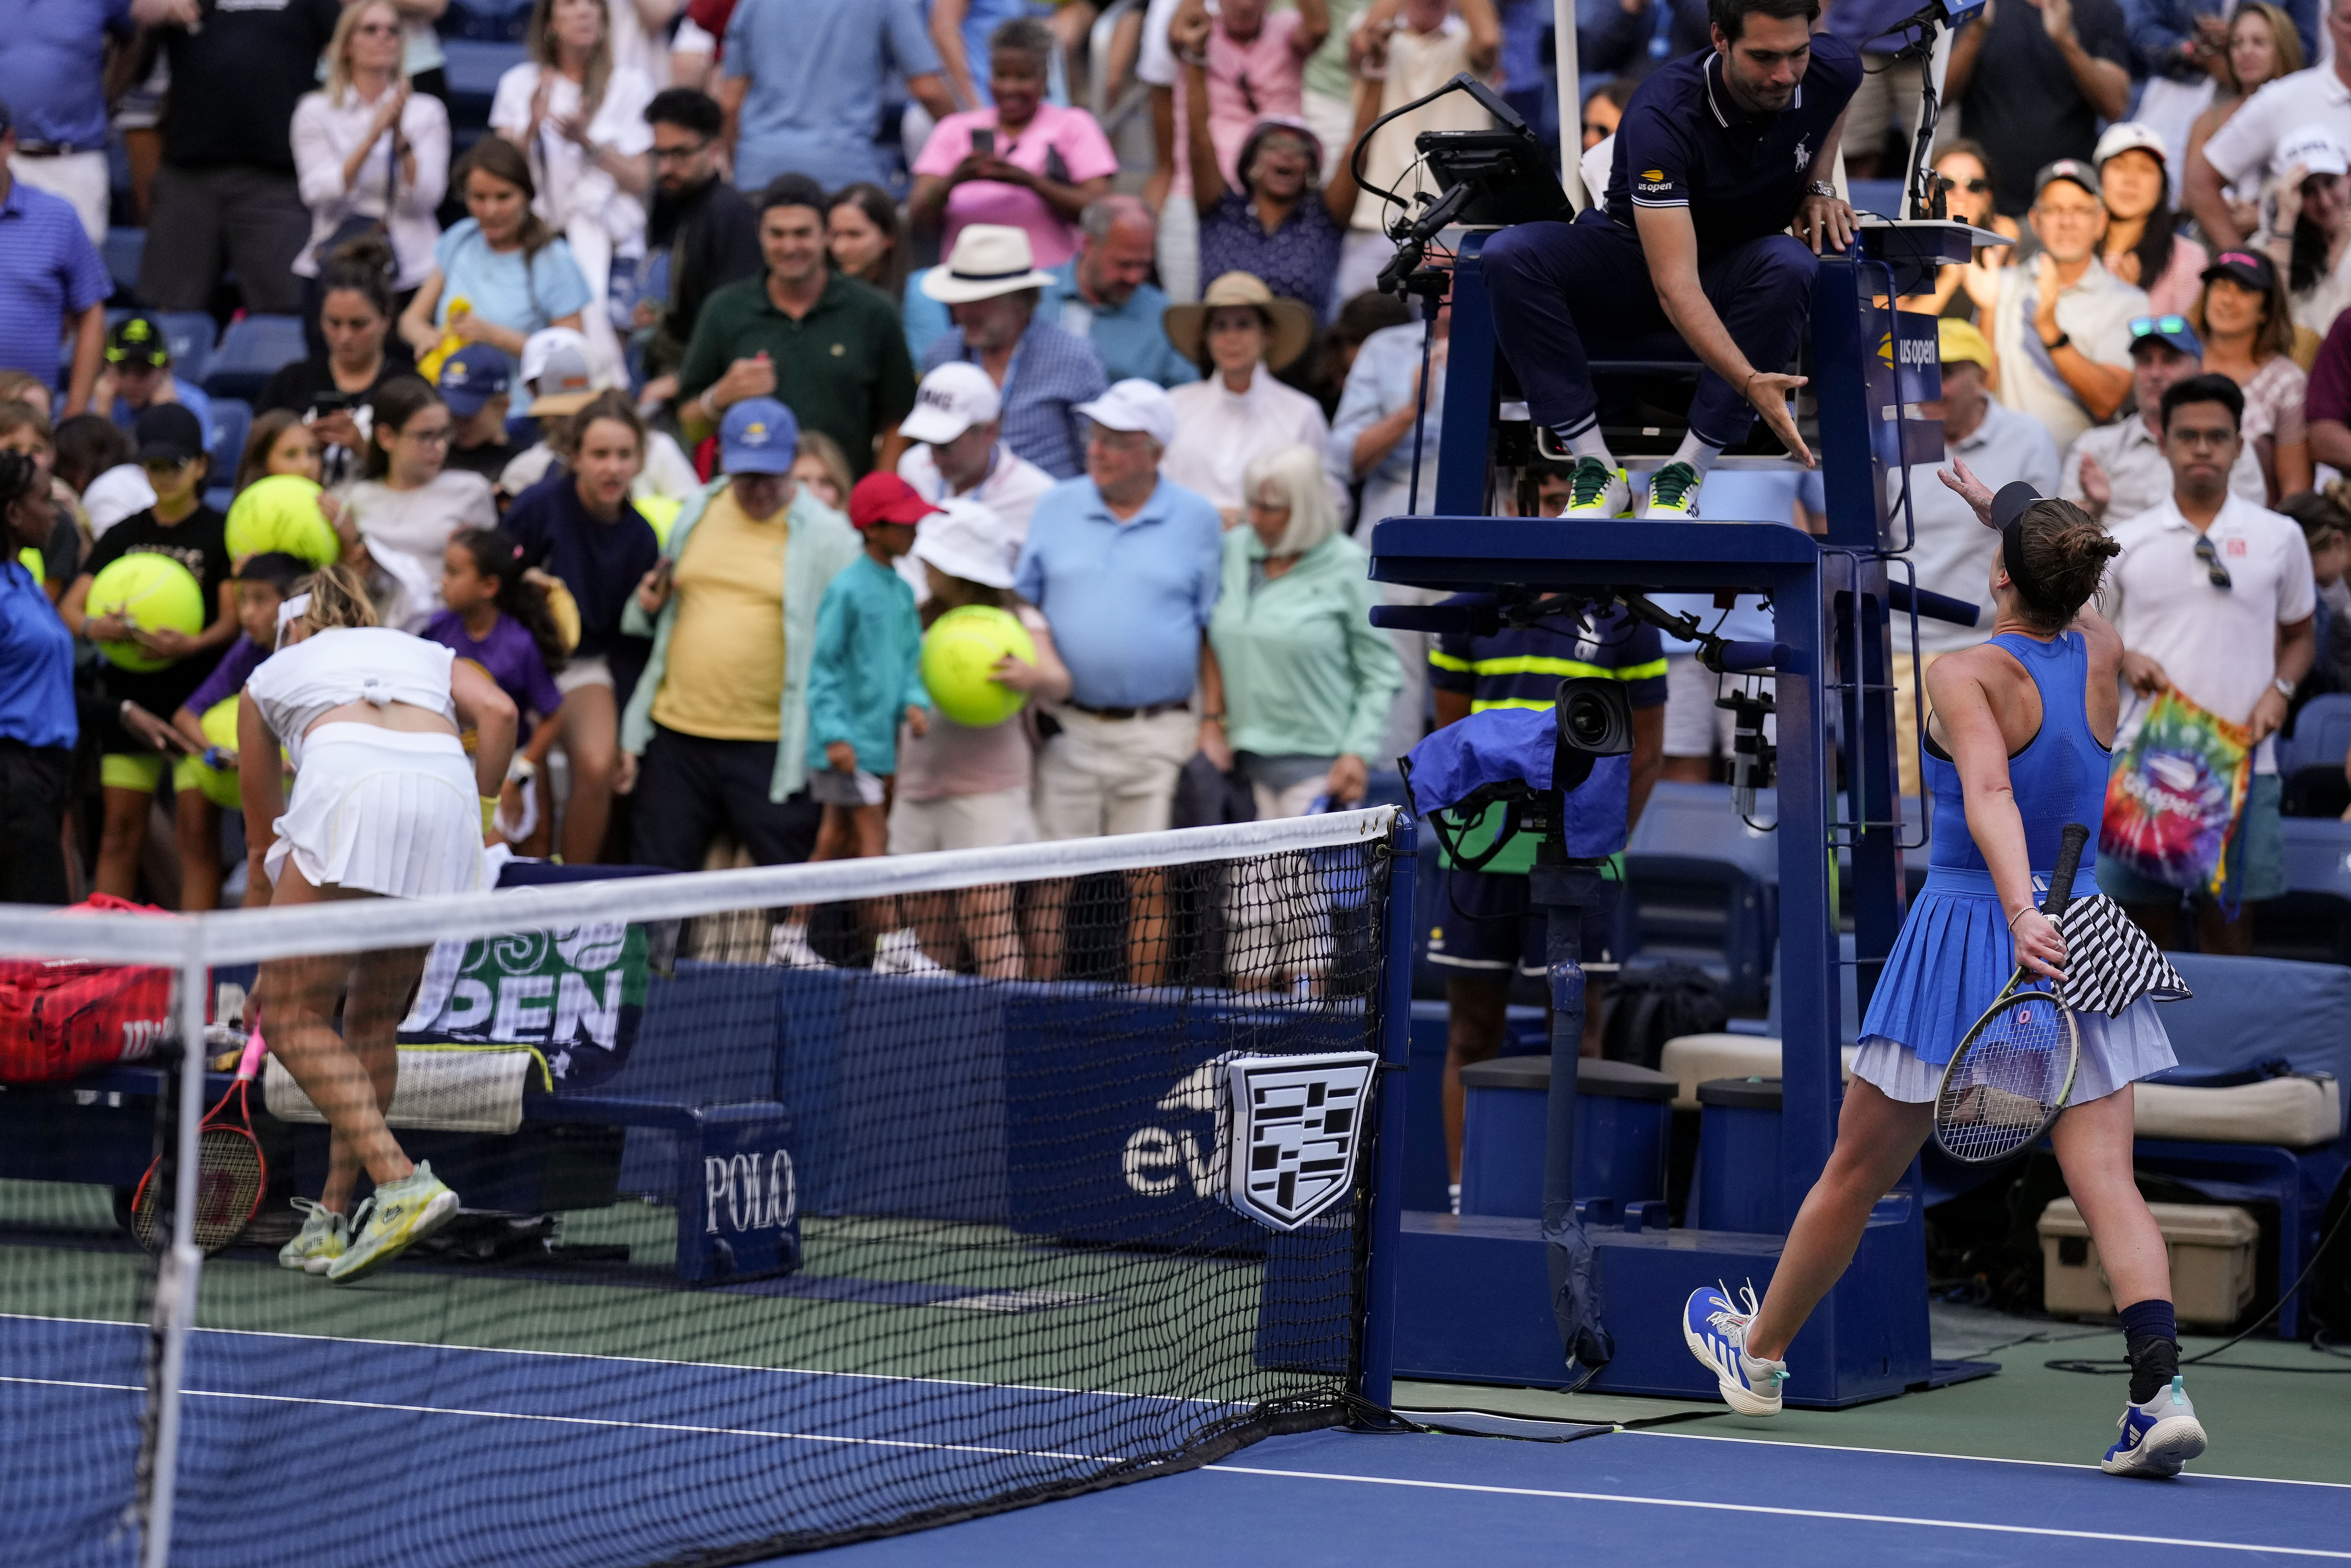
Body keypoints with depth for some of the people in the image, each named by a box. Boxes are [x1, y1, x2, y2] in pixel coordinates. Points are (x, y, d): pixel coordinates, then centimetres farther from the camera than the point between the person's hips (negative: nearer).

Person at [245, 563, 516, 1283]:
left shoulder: (272, 674, 33)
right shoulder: (430, 656, 35)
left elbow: (263, 825, 38)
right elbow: (498, 712, 11)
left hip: (348, 790, -3)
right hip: (445, 787, 3)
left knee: (293, 1015, 2)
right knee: (372, 1019, 18)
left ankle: (402, 1183, -16)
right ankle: (335, 1217, 16)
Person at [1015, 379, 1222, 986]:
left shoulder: (1198, 520, 4)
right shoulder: (1057, 509, 9)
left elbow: (1212, 630, 5)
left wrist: (1213, 719, -1)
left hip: (1159, 732, -2)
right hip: (1069, 726, 2)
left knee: (1149, 882, 0)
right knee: (1052, 876, 0)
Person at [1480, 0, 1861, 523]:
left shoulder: (1832, 71, -17)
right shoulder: (1661, 116, -32)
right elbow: (1675, 284, -39)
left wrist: (1818, 189, -4)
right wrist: (1750, 383, -51)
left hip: (1737, 272, 2)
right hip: (1636, 259, -2)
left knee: (1790, 265, -35)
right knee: (1511, 256, -31)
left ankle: (1686, 472, -27)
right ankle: (1595, 468, -26)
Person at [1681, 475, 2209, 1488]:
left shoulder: (1967, 677, -14)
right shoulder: (2102, 657, 2)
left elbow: (1990, 796, -31)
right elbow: (2067, 601, 27)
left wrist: (2022, 914, -44)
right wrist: (2000, 512, 38)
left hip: (1969, 936, -4)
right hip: (2084, 940, 4)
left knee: (1857, 1175, 13)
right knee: (2107, 1184, -6)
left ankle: (1759, 1355, 32)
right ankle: (2160, 1388, -25)